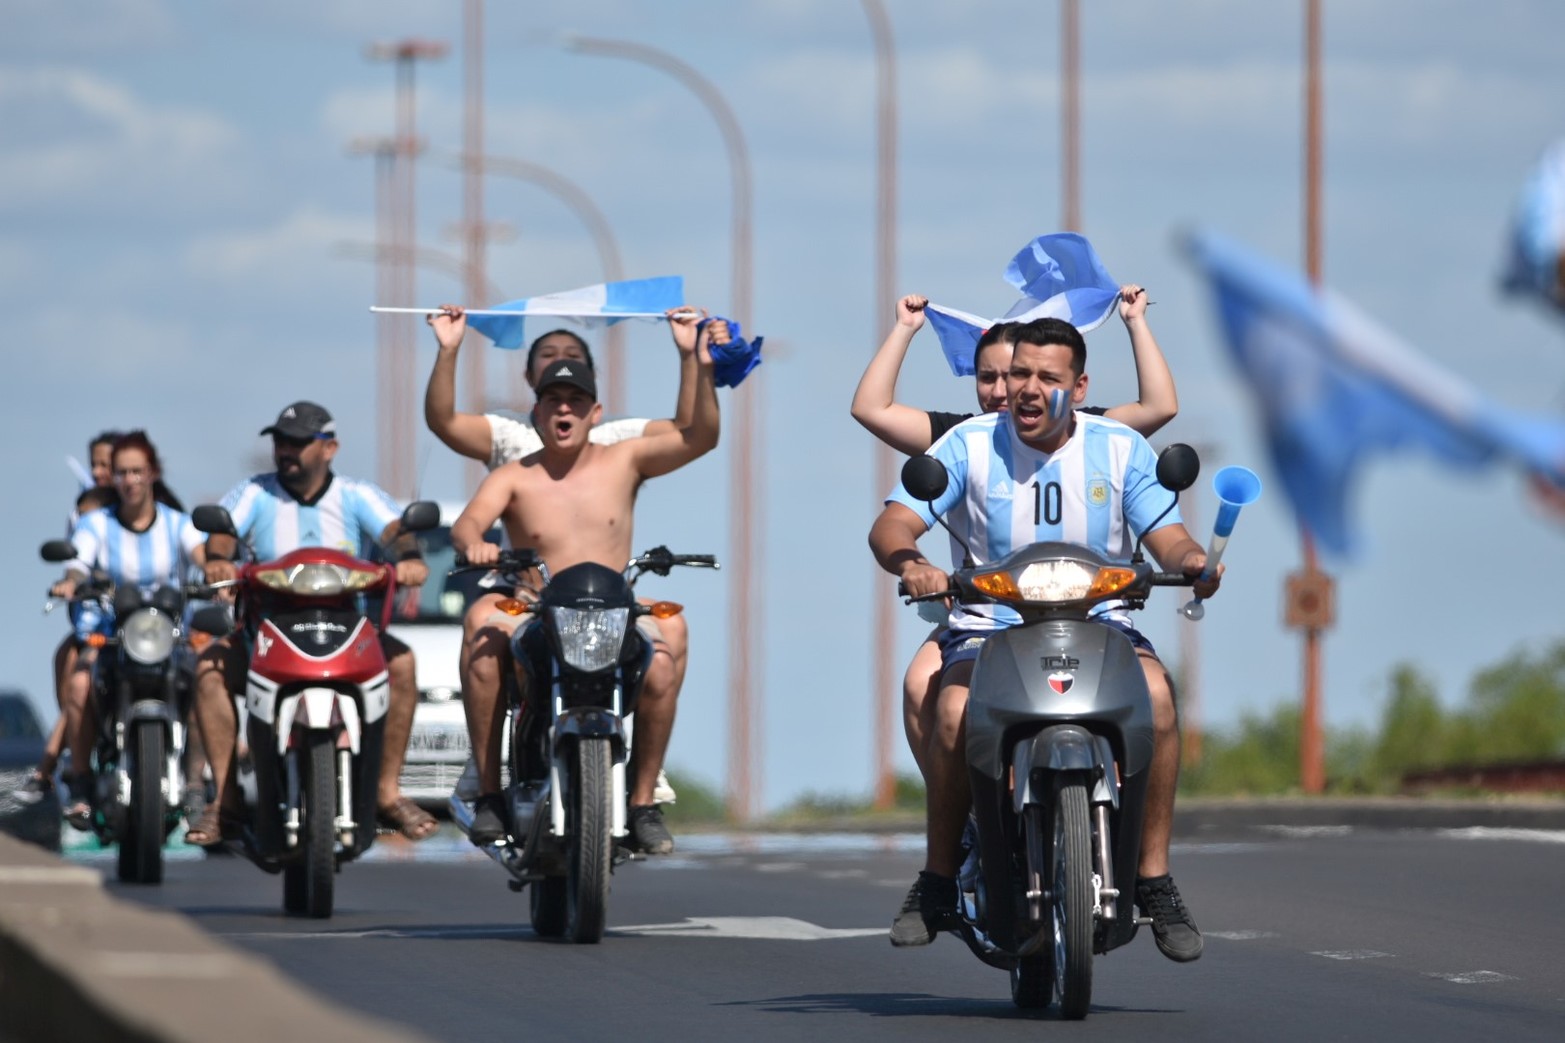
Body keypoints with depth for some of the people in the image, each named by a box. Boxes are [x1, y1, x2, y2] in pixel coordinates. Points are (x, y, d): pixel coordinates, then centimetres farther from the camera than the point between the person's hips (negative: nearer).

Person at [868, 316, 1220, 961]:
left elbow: (1167, 537, 0)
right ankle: (939, 879, -14)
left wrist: (1191, 559, -26)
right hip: (989, 626, -1)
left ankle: (1154, 878, -21)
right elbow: (891, 526, -6)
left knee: (1157, 694, -31)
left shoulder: (1120, 449, 6)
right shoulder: (970, 445, 2)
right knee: (955, 712, -33)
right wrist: (909, 562, -31)